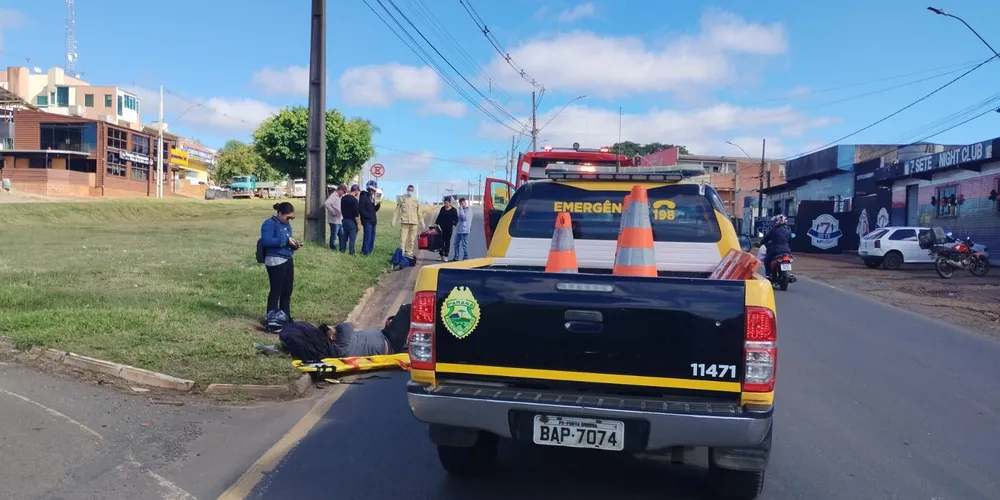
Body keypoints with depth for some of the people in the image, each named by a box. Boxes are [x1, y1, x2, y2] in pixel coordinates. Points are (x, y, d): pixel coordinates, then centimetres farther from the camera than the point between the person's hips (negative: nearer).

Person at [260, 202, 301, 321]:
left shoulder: (286, 224, 13)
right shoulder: (269, 224, -12)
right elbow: (266, 240, -26)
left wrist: (294, 245, 0)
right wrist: (285, 240, -26)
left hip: (288, 260, 8)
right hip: (276, 261, -8)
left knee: (287, 290, 12)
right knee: (276, 290, 1)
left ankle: (285, 316, 25)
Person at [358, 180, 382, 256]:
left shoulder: (372, 198, 20)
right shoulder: (363, 197, -7)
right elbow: (360, 209, -14)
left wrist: (378, 205, 1)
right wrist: (368, 216, -17)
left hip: (373, 221, 9)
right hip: (367, 221, -9)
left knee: (372, 238, 9)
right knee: (367, 237, -11)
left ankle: (369, 251, 16)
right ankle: (365, 252, -7)